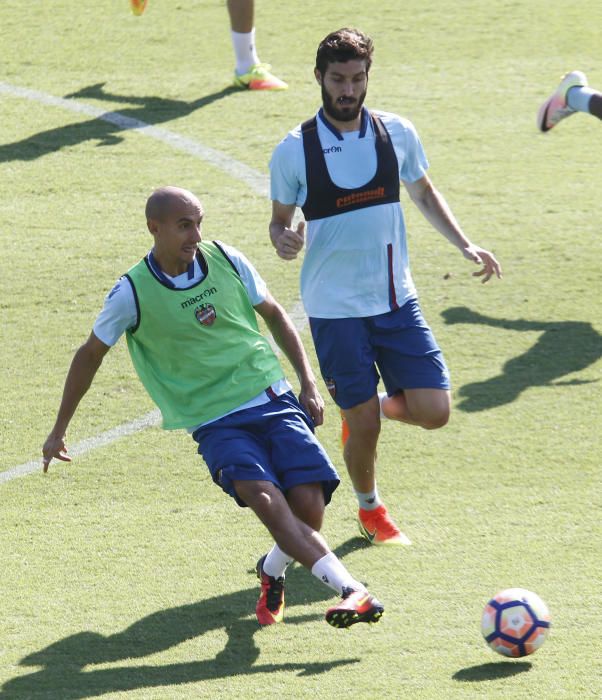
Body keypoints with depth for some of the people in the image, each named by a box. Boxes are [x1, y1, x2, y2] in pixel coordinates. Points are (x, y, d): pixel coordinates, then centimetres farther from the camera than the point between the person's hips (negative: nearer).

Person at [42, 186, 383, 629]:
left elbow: (273, 315, 18)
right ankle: (352, 591, -37)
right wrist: (59, 431, 17)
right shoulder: (132, 293, -6)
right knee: (267, 501, -28)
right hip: (215, 422, -3)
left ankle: (273, 572, 21)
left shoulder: (227, 260, 2)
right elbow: (90, 355, 9)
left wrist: (308, 383, 11)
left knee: (309, 509, -13)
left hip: (274, 398, 3)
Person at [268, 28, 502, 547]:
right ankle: (371, 511, 28)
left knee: (433, 411, -6)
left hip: (396, 299, 3)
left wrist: (465, 245, 6)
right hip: (334, 308, -3)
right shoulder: (294, 152, -8)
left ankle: (377, 404, 28)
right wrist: (282, 238, -21)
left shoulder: (397, 133, 0)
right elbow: (281, 218, 3)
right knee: (364, 427, -1)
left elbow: (423, 193, 16)